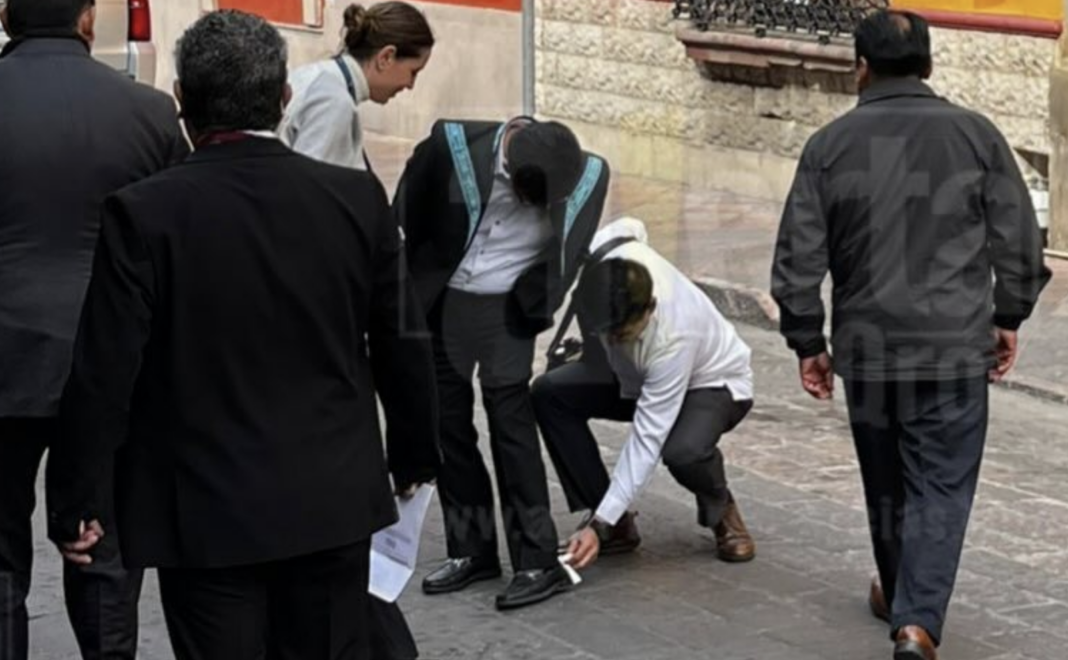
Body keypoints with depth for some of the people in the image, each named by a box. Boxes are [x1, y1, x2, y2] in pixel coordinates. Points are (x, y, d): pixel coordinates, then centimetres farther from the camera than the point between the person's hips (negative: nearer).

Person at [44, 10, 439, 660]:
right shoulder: (358, 199, -3)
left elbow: (104, 374, -11)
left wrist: (76, 501, 0)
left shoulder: (144, 213, -12)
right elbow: (403, 346, 4)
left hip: (206, 514, -3)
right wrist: (415, 459, 19)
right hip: (335, 501, 3)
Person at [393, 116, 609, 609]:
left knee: (511, 425, -6)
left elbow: (568, 253, 3)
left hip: (505, 313, -2)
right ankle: (472, 551, 21)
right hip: (439, 304, 2)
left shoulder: (587, 175, -15)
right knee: (448, 426, 8)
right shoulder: (454, 146, -19)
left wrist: (535, 308, 0)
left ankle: (538, 563, 0)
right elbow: (406, 216, -2)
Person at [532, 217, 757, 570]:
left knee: (682, 451, -40)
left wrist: (599, 525, -40)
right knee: (549, 392, -16)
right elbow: (629, 228, -3)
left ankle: (721, 511, -1)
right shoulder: (603, 266, -31)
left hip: (712, 382, -7)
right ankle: (618, 525, -9)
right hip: (637, 373, 7)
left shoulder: (673, 336, -43)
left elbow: (647, 439, -39)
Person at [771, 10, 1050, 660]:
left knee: (887, 483, 19)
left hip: (867, 349, 2)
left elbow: (799, 257, 0)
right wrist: (1007, 319, 14)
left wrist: (809, 342, 10)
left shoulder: (830, 144, 0)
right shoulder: (975, 135, -3)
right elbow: (1020, 242, 0)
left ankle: (901, 596, 36)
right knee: (941, 489, 1)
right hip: (955, 349, -2)